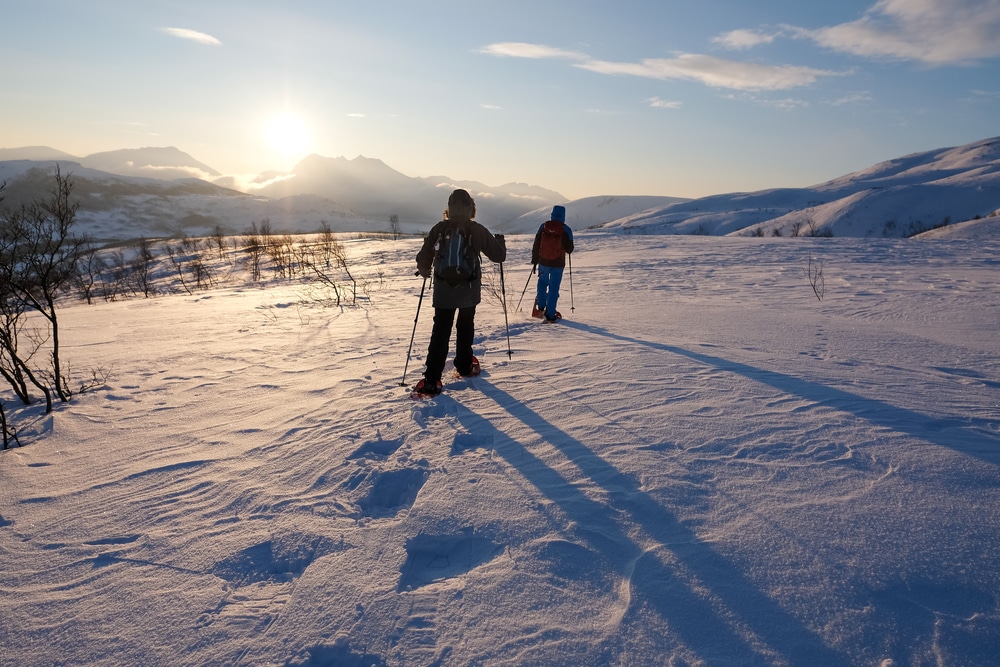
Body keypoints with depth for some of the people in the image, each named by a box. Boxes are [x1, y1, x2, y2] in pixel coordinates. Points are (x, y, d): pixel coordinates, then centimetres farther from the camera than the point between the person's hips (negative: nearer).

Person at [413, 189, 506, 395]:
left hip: (443, 289, 0)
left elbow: (423, 259, -4)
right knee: (465, 326, 21)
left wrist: (424, 270, 19)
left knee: (441, 330, 2)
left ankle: (432, 378, -7)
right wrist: (500, 240, 21)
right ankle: (464, 365, 33)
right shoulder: (477, 230, -8)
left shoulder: (438, 229, -5)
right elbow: (498, 254, 0)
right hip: (469, 290, 0)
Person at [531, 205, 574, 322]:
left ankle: (540, 307, 25)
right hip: (558, 264, -2)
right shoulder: (566, 230, -8)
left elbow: (536, 245, 1)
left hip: (543, 262, 2)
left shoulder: (543, 226, -3)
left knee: (542, 282, 26)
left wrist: (534, 261, 11)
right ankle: (550, 315, 7)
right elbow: (569, 249, -3)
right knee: (554, 288, 6)